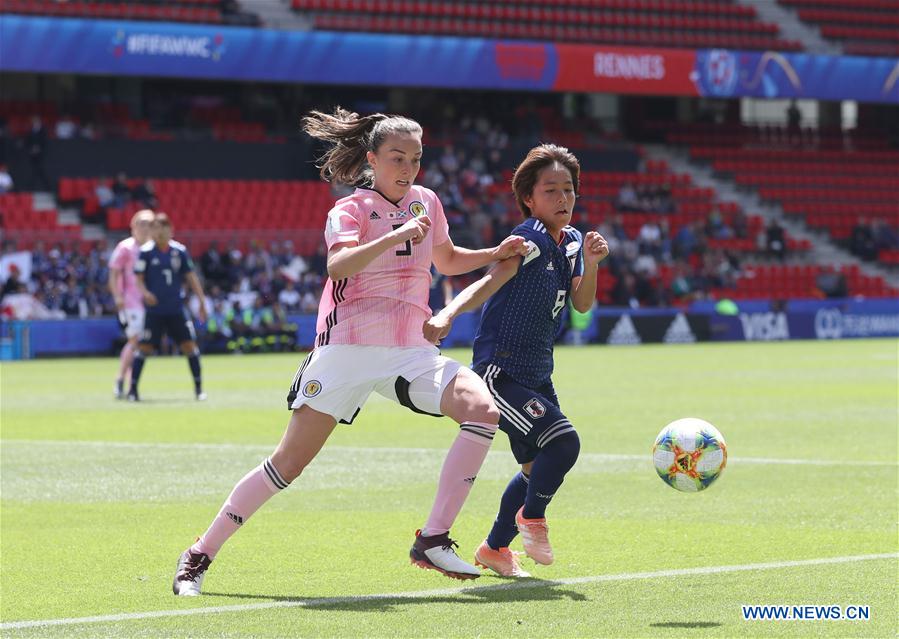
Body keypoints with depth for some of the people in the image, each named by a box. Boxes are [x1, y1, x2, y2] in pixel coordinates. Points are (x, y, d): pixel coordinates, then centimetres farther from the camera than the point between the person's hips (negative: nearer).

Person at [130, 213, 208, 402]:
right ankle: (133, 389, 4)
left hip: (177, 309, 2)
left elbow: (190, 276, 10)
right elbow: (138, 278, -3)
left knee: (189, 344, -3)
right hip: (154, 310, -2)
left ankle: (199, 388, 6)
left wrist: (202, 301, 6)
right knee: (145, 347, -6)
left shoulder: (179, 250, 5)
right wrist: (145, 292, -23)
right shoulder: (146, 251, -3)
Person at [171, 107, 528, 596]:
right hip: (348, 349, -5)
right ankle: (200, 555, 6)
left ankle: (433, 541, -16)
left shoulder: (426, 202, 13)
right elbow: (338, 264, -26)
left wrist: (496, 254, 18)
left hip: (411, 350, 5)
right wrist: (397, 236, -34)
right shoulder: (350, 211, -4)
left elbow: (446, 260, 31)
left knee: (483, 409, -20)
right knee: (289, 461, -7)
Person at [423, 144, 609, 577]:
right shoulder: (529, 241, -17)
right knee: (563, 440, -24)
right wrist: (447, 315, -48)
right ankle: (532, 517, 3)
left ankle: (495, 549, 34)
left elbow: (582, 304, 10)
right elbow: (489, 282, -31)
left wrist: (590, 263, -8)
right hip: (499, 372, -9)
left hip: (537, 375, 9)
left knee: (540, 468, 17)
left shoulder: (570, 242, 8)